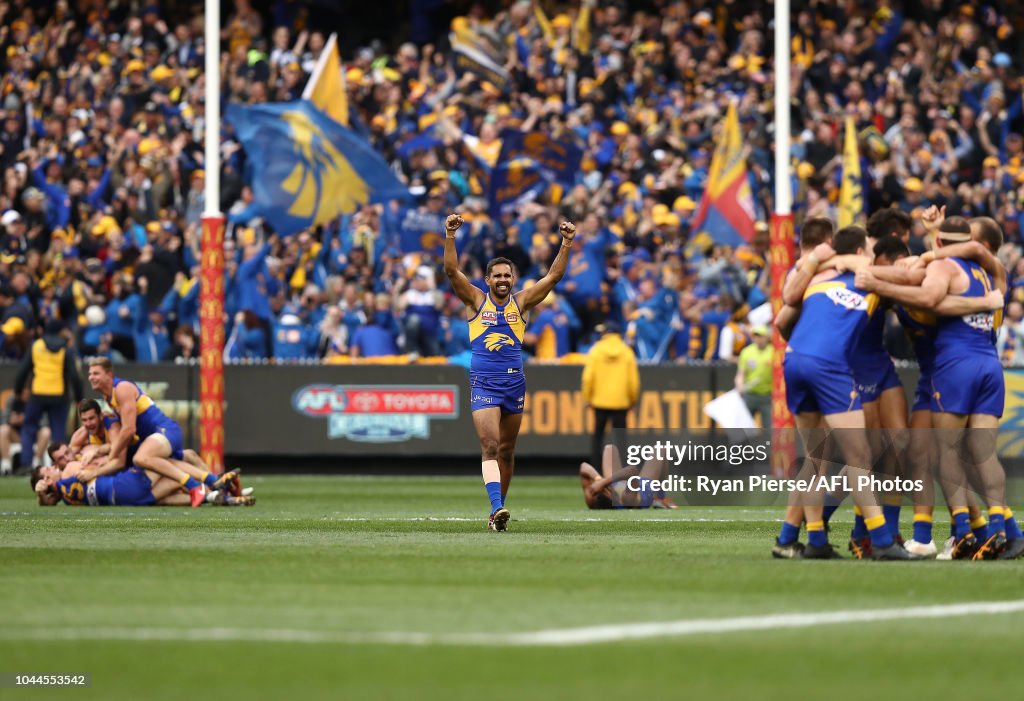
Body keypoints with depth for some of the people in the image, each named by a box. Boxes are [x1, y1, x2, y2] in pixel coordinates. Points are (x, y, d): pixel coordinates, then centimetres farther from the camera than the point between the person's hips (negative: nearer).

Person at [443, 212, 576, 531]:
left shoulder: (521, 303, 8)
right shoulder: (476, 300, 3)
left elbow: (553, 276, 3)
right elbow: (452, 270, -8)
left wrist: (566, 244, -7)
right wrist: (450, 236, -20)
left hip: (514, 382, 3)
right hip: (483, 383, -3)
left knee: (507, 450, 9)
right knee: (489, 444, -17)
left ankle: (498, 509, 20)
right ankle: (497, 508, -27)